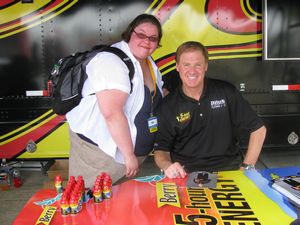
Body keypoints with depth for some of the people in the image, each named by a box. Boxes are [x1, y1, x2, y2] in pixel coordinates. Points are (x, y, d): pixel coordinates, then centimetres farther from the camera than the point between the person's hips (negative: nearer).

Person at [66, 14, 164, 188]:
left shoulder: (151, 64, 9)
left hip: (128, 150, 8)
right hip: (98, 149, -8)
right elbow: (112, 113, -28)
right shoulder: (111, 61, -19)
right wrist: (129, 155, -22)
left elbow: (158, 98, 23)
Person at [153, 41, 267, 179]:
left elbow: (258, 129, 6)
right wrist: (167, 166, -19)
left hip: (228, 169, 0)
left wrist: (247, 167, -2)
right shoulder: (168, 105, 2)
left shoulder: (226, 92, 1)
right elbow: (161, 149, 4)